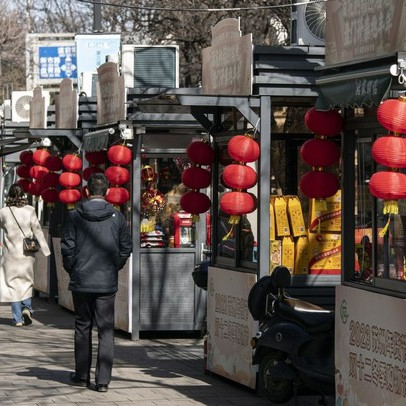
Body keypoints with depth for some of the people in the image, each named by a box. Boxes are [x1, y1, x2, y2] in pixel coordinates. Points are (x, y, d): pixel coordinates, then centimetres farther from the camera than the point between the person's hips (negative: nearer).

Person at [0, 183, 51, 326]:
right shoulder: (29, 210, -5)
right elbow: (38, 231, -2)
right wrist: (45, 249, 3)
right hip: (27, 255, 1)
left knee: (12, 284, 5)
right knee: (27, 282, 17)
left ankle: (18, 318, 2)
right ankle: (26, 307, -5)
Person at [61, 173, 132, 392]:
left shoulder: (75, 216, -5)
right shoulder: (117, 217, -3)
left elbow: (67, 247, -4)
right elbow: (126, 248, 2)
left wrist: (72, 269, 11)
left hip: (81, 281, 0)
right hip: (107, 283, 0)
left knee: (83, 327, 13)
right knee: (106, 330, 4)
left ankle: (82, 376, 17)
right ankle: (103, 380, 0)